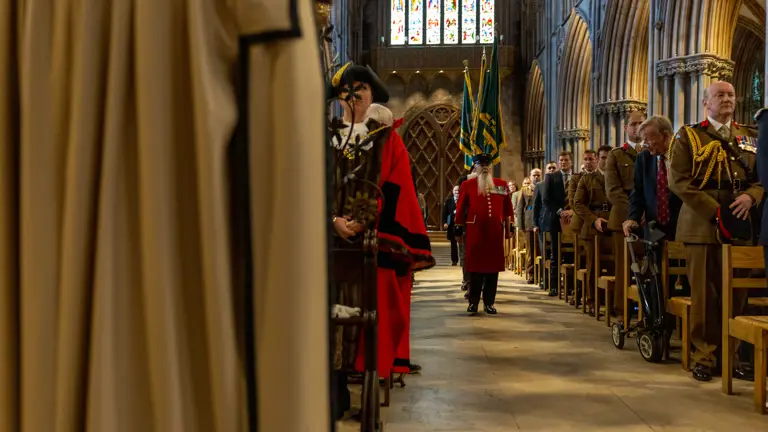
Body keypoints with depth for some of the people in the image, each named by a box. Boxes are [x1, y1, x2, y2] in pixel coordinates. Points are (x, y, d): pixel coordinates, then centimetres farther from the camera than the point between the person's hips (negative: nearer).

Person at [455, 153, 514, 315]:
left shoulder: (502, 184, 10)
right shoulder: (467, 185, 3)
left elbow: (507, 208, 12)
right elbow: (460, 209, 4)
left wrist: (509, 228, 9)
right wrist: (459, 228, 1)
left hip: (496, 231, 2)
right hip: (475, 231, -2)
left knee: (493, 266, 4)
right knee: (475, 266, 1)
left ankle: (489, 302, 12)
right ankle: (473, 302, 9)